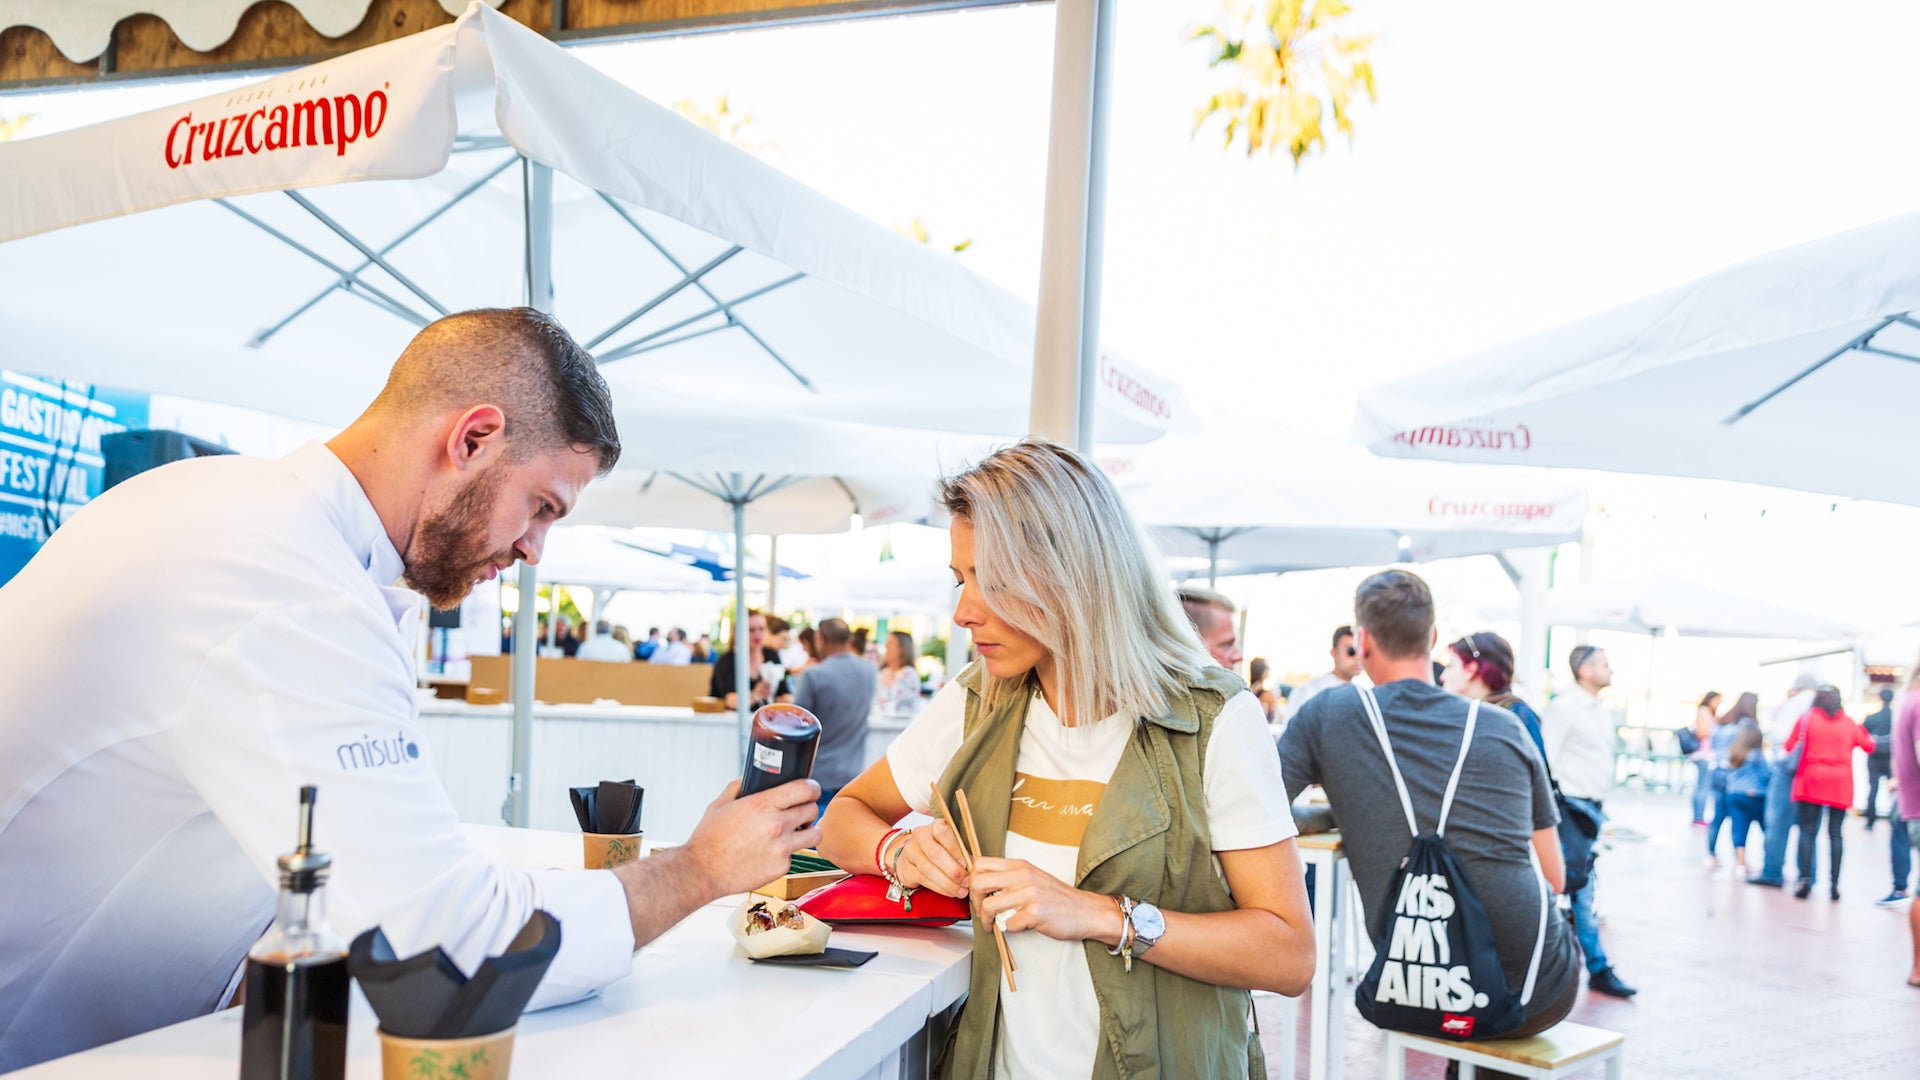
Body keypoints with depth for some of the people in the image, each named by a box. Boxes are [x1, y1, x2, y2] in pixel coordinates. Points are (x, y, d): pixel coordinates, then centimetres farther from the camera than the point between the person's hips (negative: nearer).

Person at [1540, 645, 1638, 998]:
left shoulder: (1604, 712, 15)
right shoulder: (1563, 708, -10)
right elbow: (1548, 760, -13)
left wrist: (1603, 805, 16)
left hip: (1594, 810, 8)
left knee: (1581, 886, 9)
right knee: (1582, 891, -5)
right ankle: (1598, 967, 1)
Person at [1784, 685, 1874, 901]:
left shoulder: (1807, 718, 1)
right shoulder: (1848, 722, 7)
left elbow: (1790, 746, 1)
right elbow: (1869, 746, 19)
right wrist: (1862, 729, 35)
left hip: (1811, 781, -2)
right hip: (1840, 786, 2)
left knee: (1807, 830, -1)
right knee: (1835, 833, 3)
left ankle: (1805, 878, -11)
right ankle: (1834, 883, 0)